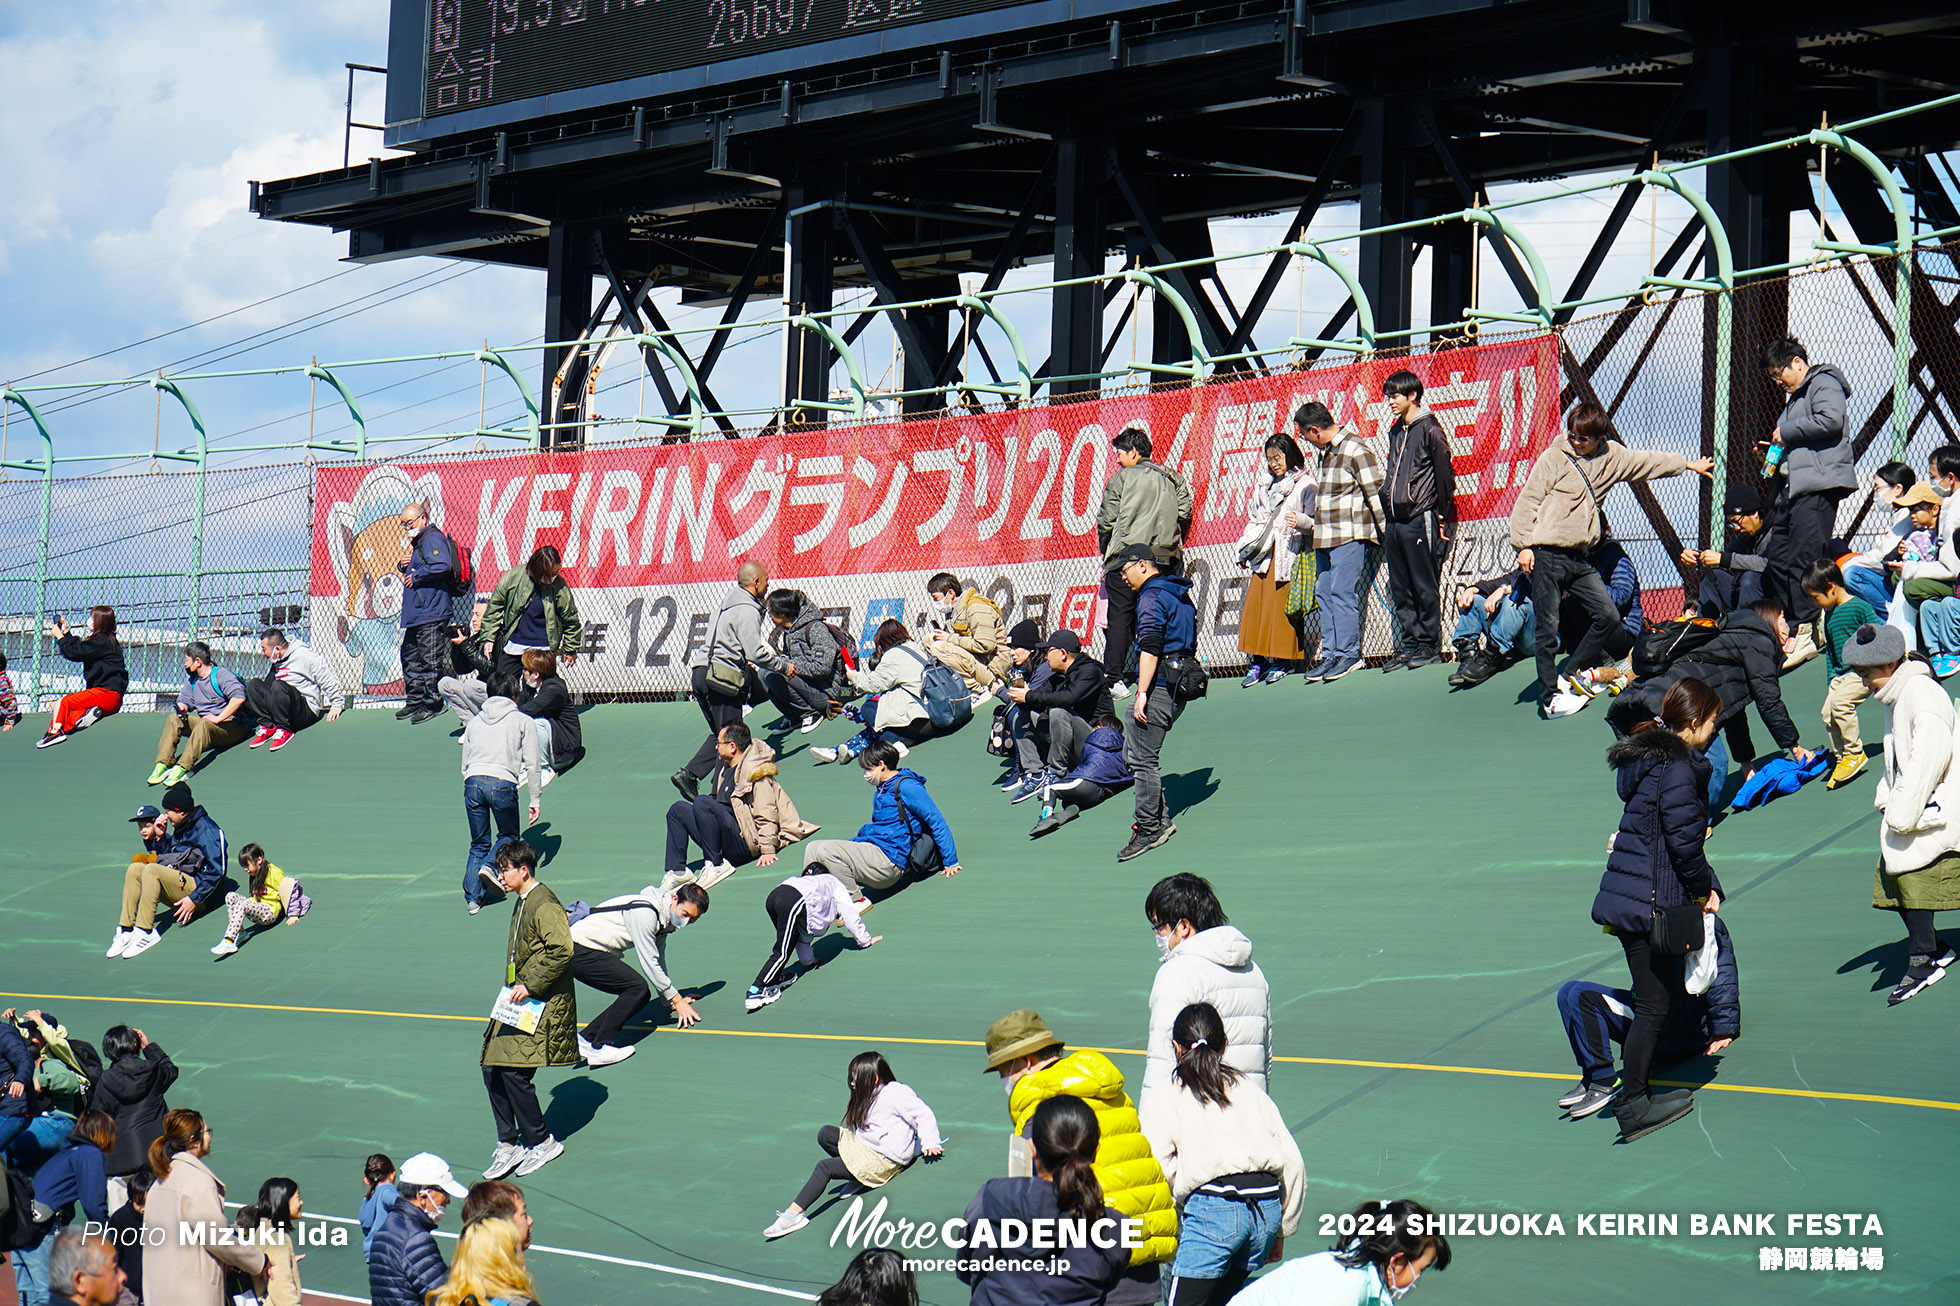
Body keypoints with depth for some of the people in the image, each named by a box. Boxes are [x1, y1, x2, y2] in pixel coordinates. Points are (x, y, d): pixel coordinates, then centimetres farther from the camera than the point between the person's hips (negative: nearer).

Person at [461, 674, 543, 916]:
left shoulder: (474, 722, 24)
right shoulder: (523, 722, 13)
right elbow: (532, 765, 8)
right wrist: (536, 800, 11)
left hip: (473, 782, 3)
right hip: (503, 783, -3)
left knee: (478, 843, 13)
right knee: (508, 834, 18)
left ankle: (473, 896, 2)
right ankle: (490, 866, -9)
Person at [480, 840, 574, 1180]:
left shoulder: (544, 905, -15)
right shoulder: (523, 903, 15)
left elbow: (562, 950, -26)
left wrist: (530, 986, -22)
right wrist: (513, 990, 16)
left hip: (542, 1005, -10)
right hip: (519, 1003, 10)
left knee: (514, 1072, -13)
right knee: (492, 1069, 5)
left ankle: (541, 1142, 2)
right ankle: (508, 1144, 14)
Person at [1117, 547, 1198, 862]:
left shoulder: (1152, 596, -11)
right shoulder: (1180, 594, 19)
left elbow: (1150, 647, -20)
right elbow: (1189, 641, 24)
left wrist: (1142, 694, -21)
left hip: (1160, 683, -10)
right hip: (1180, 682, 10)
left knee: (1142, 757, -7)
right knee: (1133, 752, 15)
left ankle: (1148, 830, -6)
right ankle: (1160, 821, 14)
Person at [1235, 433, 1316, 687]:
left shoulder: (1305, 485, 0)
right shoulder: (1266, 487, 22)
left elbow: (1314, 523, -6)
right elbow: (1254, 520, 27)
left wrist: (1299, 521, -27)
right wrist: (1244, 551, 19)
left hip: (1289, 554, -6)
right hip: (1263, 556, 6)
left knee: (1282, 605, -8)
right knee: (1255, 605, -3)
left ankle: (1284, 661, -1)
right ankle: (1257, 661, -2)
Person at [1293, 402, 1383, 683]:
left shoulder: (1355, 451, -13)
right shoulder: (1326, 452, 16)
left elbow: (1375, 495, -13)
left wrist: (1386, 537, -13)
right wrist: (1303, 521, 26)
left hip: (1351, 537, -10)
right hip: (1326, 538, 10)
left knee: (1342, 592, -11)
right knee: (1323, 593, 7)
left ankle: (1348, 653, -6)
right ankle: (1330, 654, 10)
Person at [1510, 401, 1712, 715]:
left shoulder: (1611, 457, 11)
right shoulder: (1554, 458, -5)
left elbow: (1648, 462, 26)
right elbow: (1527, 501, -5)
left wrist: (1689, 465, 36)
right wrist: (1524, 545, -11)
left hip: (1580, 557, 6)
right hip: (1547, 556, -6)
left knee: (1608, 616, 2)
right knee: (1548, 629, -4)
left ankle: (1573, 674, 17)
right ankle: (1549, 696, 4)